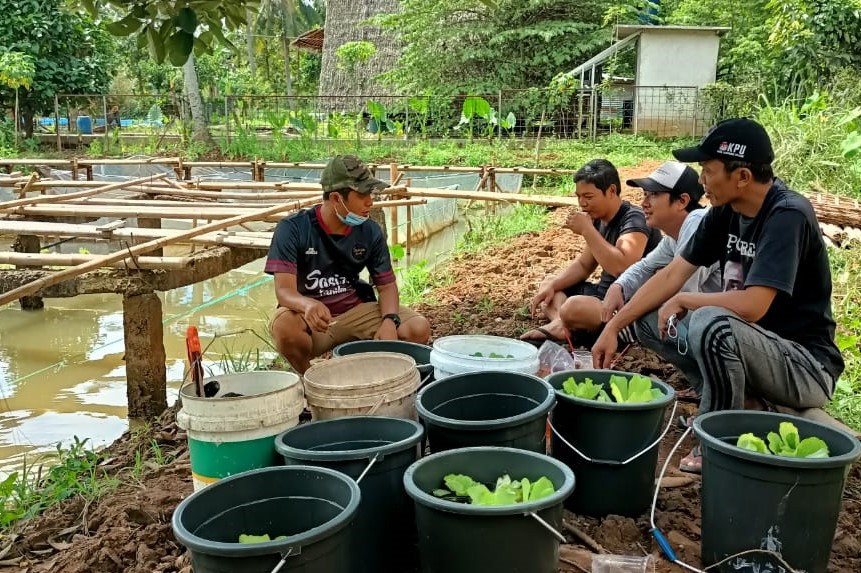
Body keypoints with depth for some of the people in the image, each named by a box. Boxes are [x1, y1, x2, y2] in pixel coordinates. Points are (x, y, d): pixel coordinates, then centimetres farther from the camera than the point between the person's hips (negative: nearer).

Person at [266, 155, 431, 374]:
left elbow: (387, 284, 1)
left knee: (418, 329, -17)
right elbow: (284, 290, -22)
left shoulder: (370, 231, -3)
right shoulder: (293, 229, -15)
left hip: (356, 311, 3)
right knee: (285, 327, -37)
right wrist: (308, 304, -47)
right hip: (309, 315, -3)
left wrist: (390, 320, -21)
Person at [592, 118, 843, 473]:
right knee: (649, 318, 3)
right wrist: (613, 327, -1)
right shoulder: (724, 212, 1)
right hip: (751, 344, 8)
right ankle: (744, 401, 2)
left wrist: (681, 301, -15)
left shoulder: (788, 216, -23)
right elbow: (672, 275, 4)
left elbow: (753, 305, -32)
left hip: (806, 366, -8)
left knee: (710, 323, -35)